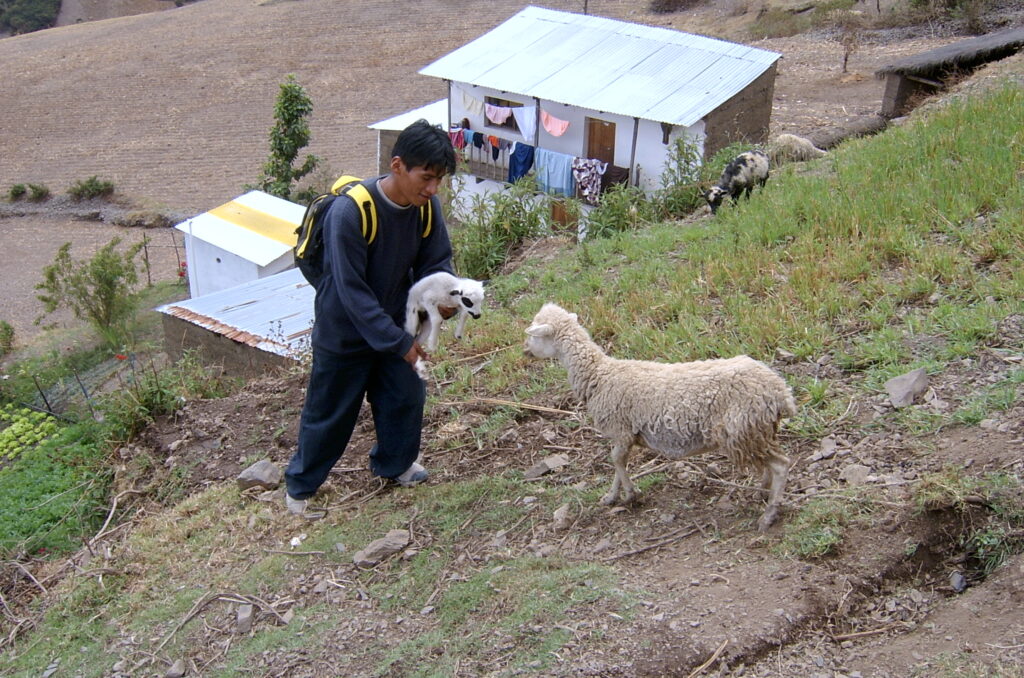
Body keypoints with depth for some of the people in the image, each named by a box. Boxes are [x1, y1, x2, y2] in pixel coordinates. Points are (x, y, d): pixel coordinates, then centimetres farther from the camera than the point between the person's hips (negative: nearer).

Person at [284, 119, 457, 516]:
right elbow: (352, 290, -29)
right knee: (330, 411, 10)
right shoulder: (350, 212, -32)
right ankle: (300, 484, 34)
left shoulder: (427, 206, -13)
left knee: (406, 397, 18)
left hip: (394, 324, 6)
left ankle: (394, 464, 46)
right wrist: (399, 342, -28)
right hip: (344, 331, -5)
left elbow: (435, 261, -3)